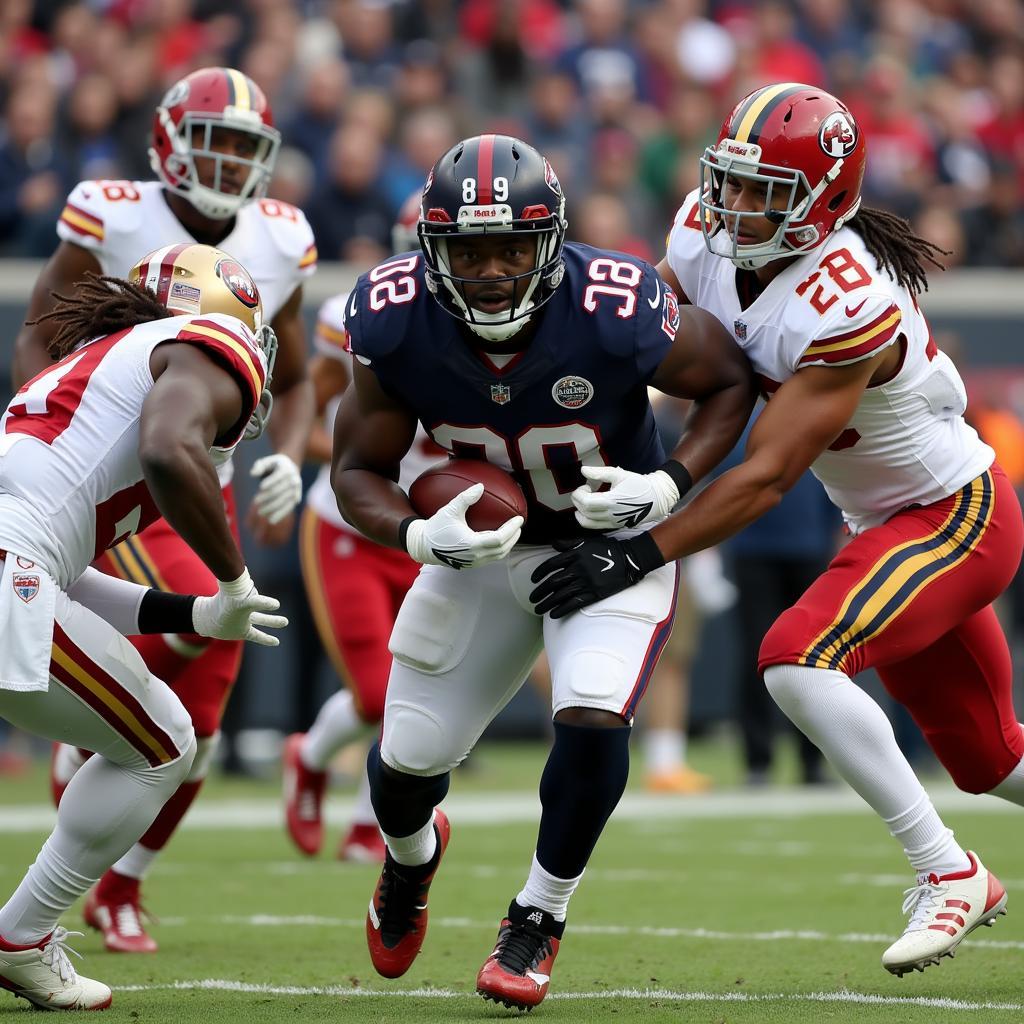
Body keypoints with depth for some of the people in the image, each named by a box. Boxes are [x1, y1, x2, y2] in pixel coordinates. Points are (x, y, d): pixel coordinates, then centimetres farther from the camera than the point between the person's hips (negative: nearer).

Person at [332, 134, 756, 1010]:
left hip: (614, 538, -3)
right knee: (409, 754, 7)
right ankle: (411, 853, 46)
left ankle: (541, 914, -1)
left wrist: (671, 486, -25)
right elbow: (359, 469, -10)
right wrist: (419, 536, -31)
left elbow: (731, 380, -12)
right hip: (485, 543, 3)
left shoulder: (615, 315, -31)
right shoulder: (398, 325, -24)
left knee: (592, 717, -26)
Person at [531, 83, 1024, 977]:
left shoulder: (847, 308, -32)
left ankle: (949, 874, -16)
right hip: (887, 523, 9)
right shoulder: (705, 239, -10)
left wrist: (638, 556, -33)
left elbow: (766, 477, -31)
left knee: (799, 661, -27)